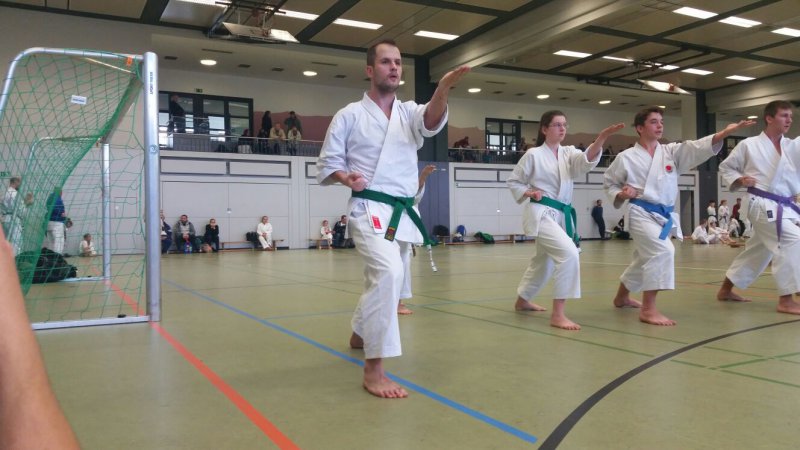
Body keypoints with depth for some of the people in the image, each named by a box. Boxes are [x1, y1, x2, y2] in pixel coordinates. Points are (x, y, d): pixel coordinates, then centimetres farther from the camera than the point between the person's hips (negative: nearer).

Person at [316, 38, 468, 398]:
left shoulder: (410, 112, 9)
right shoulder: (349, 115, 0)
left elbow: (432, 120, -15)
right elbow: (326, 163, 2)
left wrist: (443, 87, -35)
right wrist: (347, 178, -21)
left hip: (403, 212, 6)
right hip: (370, 210, -6)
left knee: (381, 279, 20)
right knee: (389, 273, -29)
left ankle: (359, 334, 48)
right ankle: (374, 369, -24)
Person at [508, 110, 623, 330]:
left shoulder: (569, 153, 7)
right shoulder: (533, 155, -6)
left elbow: (588, 159, -15)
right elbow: (512, 181, 3)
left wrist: (602, 138, -32)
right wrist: (528, 193, -15)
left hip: (562, 214, 7)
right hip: (540, 213, -7)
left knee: (542, 261, 20)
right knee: (568, 253, -26)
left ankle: (522, 300, 43)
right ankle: (557, 314, -23)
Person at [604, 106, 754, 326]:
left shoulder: (672, 151, 5)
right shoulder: (626, 157, -4)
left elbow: (697, 148, -11)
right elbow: (609, 183, 7)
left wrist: (724, 133, -27)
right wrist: (621, 195, -14)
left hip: (664, 215, 6)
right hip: (641, 213, -6)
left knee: (644, 259, 20)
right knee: (663, 251, -27)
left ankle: (621, 297, 43)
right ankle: (648, 309, -22)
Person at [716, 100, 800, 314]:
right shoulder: (748, 145, -1)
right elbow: (725, 167, 8)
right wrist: (739, 180, -9)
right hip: (764, 206, -7)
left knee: (758, 250, 15)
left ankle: (725, 290, 31)